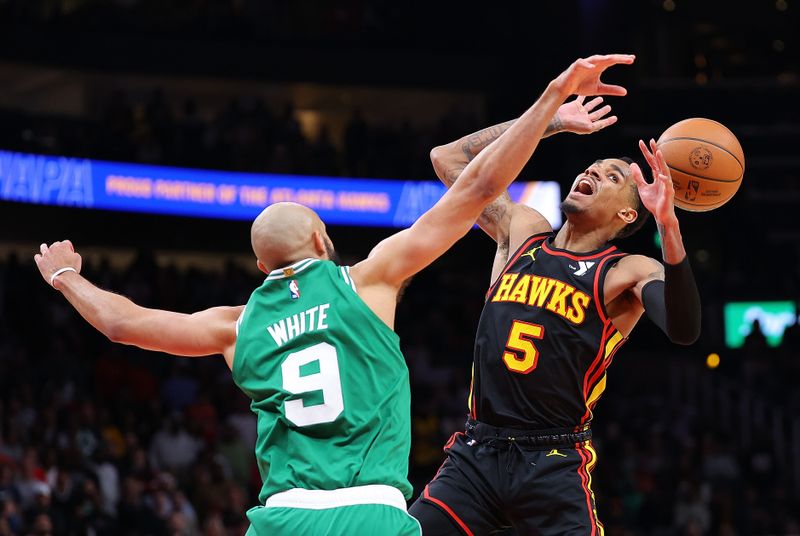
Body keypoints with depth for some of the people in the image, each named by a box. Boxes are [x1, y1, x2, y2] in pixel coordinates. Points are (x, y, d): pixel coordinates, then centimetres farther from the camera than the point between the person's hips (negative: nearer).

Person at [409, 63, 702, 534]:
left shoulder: (629, 274, -3)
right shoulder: (523, 230, 12)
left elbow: (683, 331, -23)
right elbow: (449, 158, 18)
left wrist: (668, 225, -35)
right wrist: (549, 121, 15)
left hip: (554, 465, -4)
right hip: (476, 454, 4)